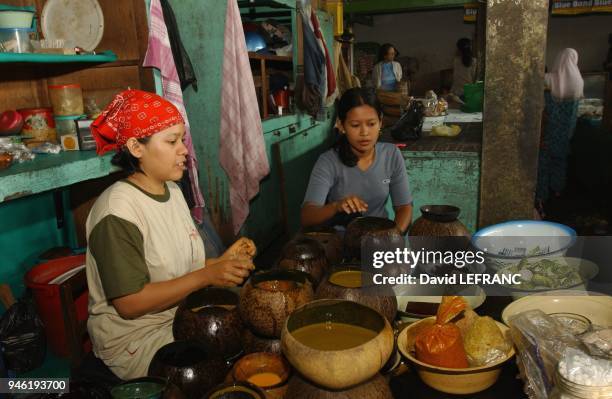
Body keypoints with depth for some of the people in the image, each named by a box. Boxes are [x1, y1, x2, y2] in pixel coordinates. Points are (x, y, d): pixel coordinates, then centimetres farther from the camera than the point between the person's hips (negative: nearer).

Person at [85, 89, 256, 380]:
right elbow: (130, 304, -21)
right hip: (136, 341, -7)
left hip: (181, 318, 7)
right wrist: (207, 275, -25)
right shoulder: (117, 212, -21)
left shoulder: (172, 191, 4)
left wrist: (222, 262, -6)